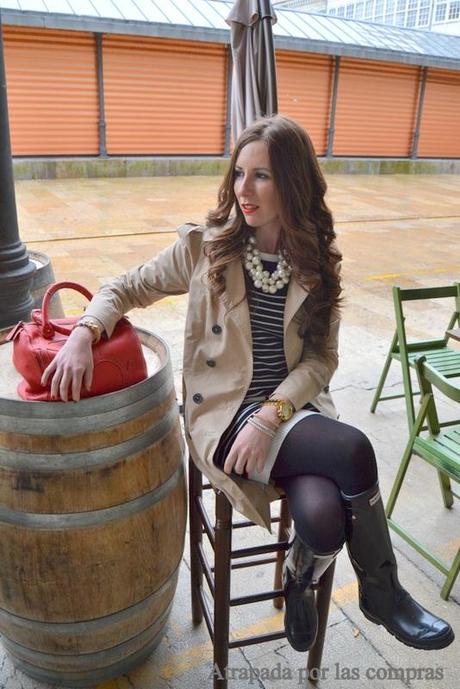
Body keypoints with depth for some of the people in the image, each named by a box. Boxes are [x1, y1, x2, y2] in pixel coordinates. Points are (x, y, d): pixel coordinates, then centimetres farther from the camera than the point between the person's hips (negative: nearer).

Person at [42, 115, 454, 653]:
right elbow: (125, 288, 4)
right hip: (224, 413, -2)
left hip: (294, 407, 3)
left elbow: (321, 358, 0)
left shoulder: (318, 262, 2)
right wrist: (84, 332, -16)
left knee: (325, 521, -26)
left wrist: (271, 413, -15)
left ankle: (300, 580, 13)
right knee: (353, 450, -27)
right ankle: (382, 591, 3)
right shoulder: (204, 246, -3)